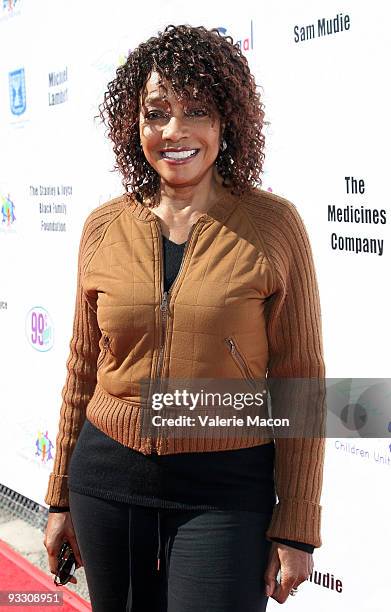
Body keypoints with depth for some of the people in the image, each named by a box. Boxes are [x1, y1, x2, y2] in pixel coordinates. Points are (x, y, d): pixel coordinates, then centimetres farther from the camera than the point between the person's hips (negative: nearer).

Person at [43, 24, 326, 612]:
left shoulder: (273, 225, -9)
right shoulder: (104, 227, 1)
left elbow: (301, 380, -6)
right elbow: (83, 368, 9)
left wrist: (296, 528, -6)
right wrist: (61, 498, 13)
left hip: (226, 490, -3)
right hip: (108, 478, 4)